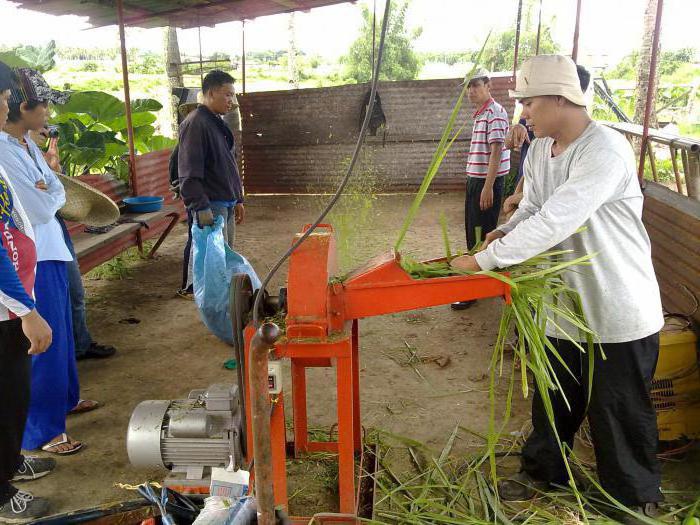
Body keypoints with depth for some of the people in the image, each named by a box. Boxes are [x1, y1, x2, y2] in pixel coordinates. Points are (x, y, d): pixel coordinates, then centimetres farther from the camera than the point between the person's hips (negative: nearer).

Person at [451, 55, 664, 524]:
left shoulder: (606, 151, -26)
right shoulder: (540, 149, 1)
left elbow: (555, 221, -35)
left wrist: (484, 259, -31)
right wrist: (506, 231, -11)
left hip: (619, 312, -7)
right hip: (564, 303, 7)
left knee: (621, 411, 10)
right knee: (552, 397, 21)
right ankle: (543, 469, 44)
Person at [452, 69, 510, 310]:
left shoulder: (495, 113, -14)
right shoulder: (480, 114, 15)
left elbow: (496, 150, -19)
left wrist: (488, 187, -23)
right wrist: (474, 182, 18)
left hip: (487, 181, -9)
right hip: (474, 179, 9)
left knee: (481, 235, -3)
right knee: (472, 232, 16)